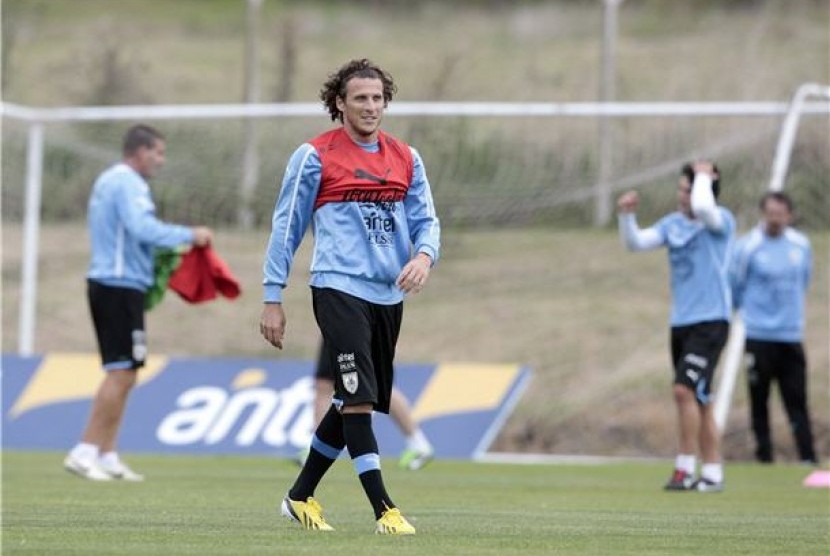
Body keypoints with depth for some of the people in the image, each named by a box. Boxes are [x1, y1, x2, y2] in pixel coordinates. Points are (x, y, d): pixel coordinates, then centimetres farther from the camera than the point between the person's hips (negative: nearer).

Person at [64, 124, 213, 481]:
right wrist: (190, 235, -17)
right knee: (122, 373, -11)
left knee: (122, 375, 11)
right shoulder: (128, 184, -12)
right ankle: (84, 452, -13)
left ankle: (107, 456, 10)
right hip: (121, 287, -10)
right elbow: (143, 228, -25)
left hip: (106, 284, 10)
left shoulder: (108, 181, 19)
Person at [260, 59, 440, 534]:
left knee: (354, 404, 12)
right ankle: (385, 510, -16)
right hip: (339, 289, -6)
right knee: (359, 399, -15)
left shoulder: (406, 158, 11)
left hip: (388, 295, 6)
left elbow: (425, 219, 12)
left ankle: (301, 497, 26)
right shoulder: (315, 157, -2)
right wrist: (273, 299, -1)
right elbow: (287, 227, 1)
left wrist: (425, 256, -12)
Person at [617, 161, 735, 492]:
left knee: (685, 390, -19)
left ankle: (685, 469, -16)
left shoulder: (722, 221, -9)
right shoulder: (673, 224, 10)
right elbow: (636, 243, 7)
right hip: (681, 323, 7)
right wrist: (626, 216, -9)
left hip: (710, 321, -7)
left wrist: (704, 176, -14)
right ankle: (712, 474, 16)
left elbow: (703, 208, -30)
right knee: (698, 400, 10)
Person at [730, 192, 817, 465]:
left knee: (797, 399, 0)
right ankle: (764, 455, 8)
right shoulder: (748, 247, -8)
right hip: (759, 337, -3)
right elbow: (734, 287, 3)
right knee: (759, 398, 1)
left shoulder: (801, 245, 5)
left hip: (791, 336, 3)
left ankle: (808, 457, -2)